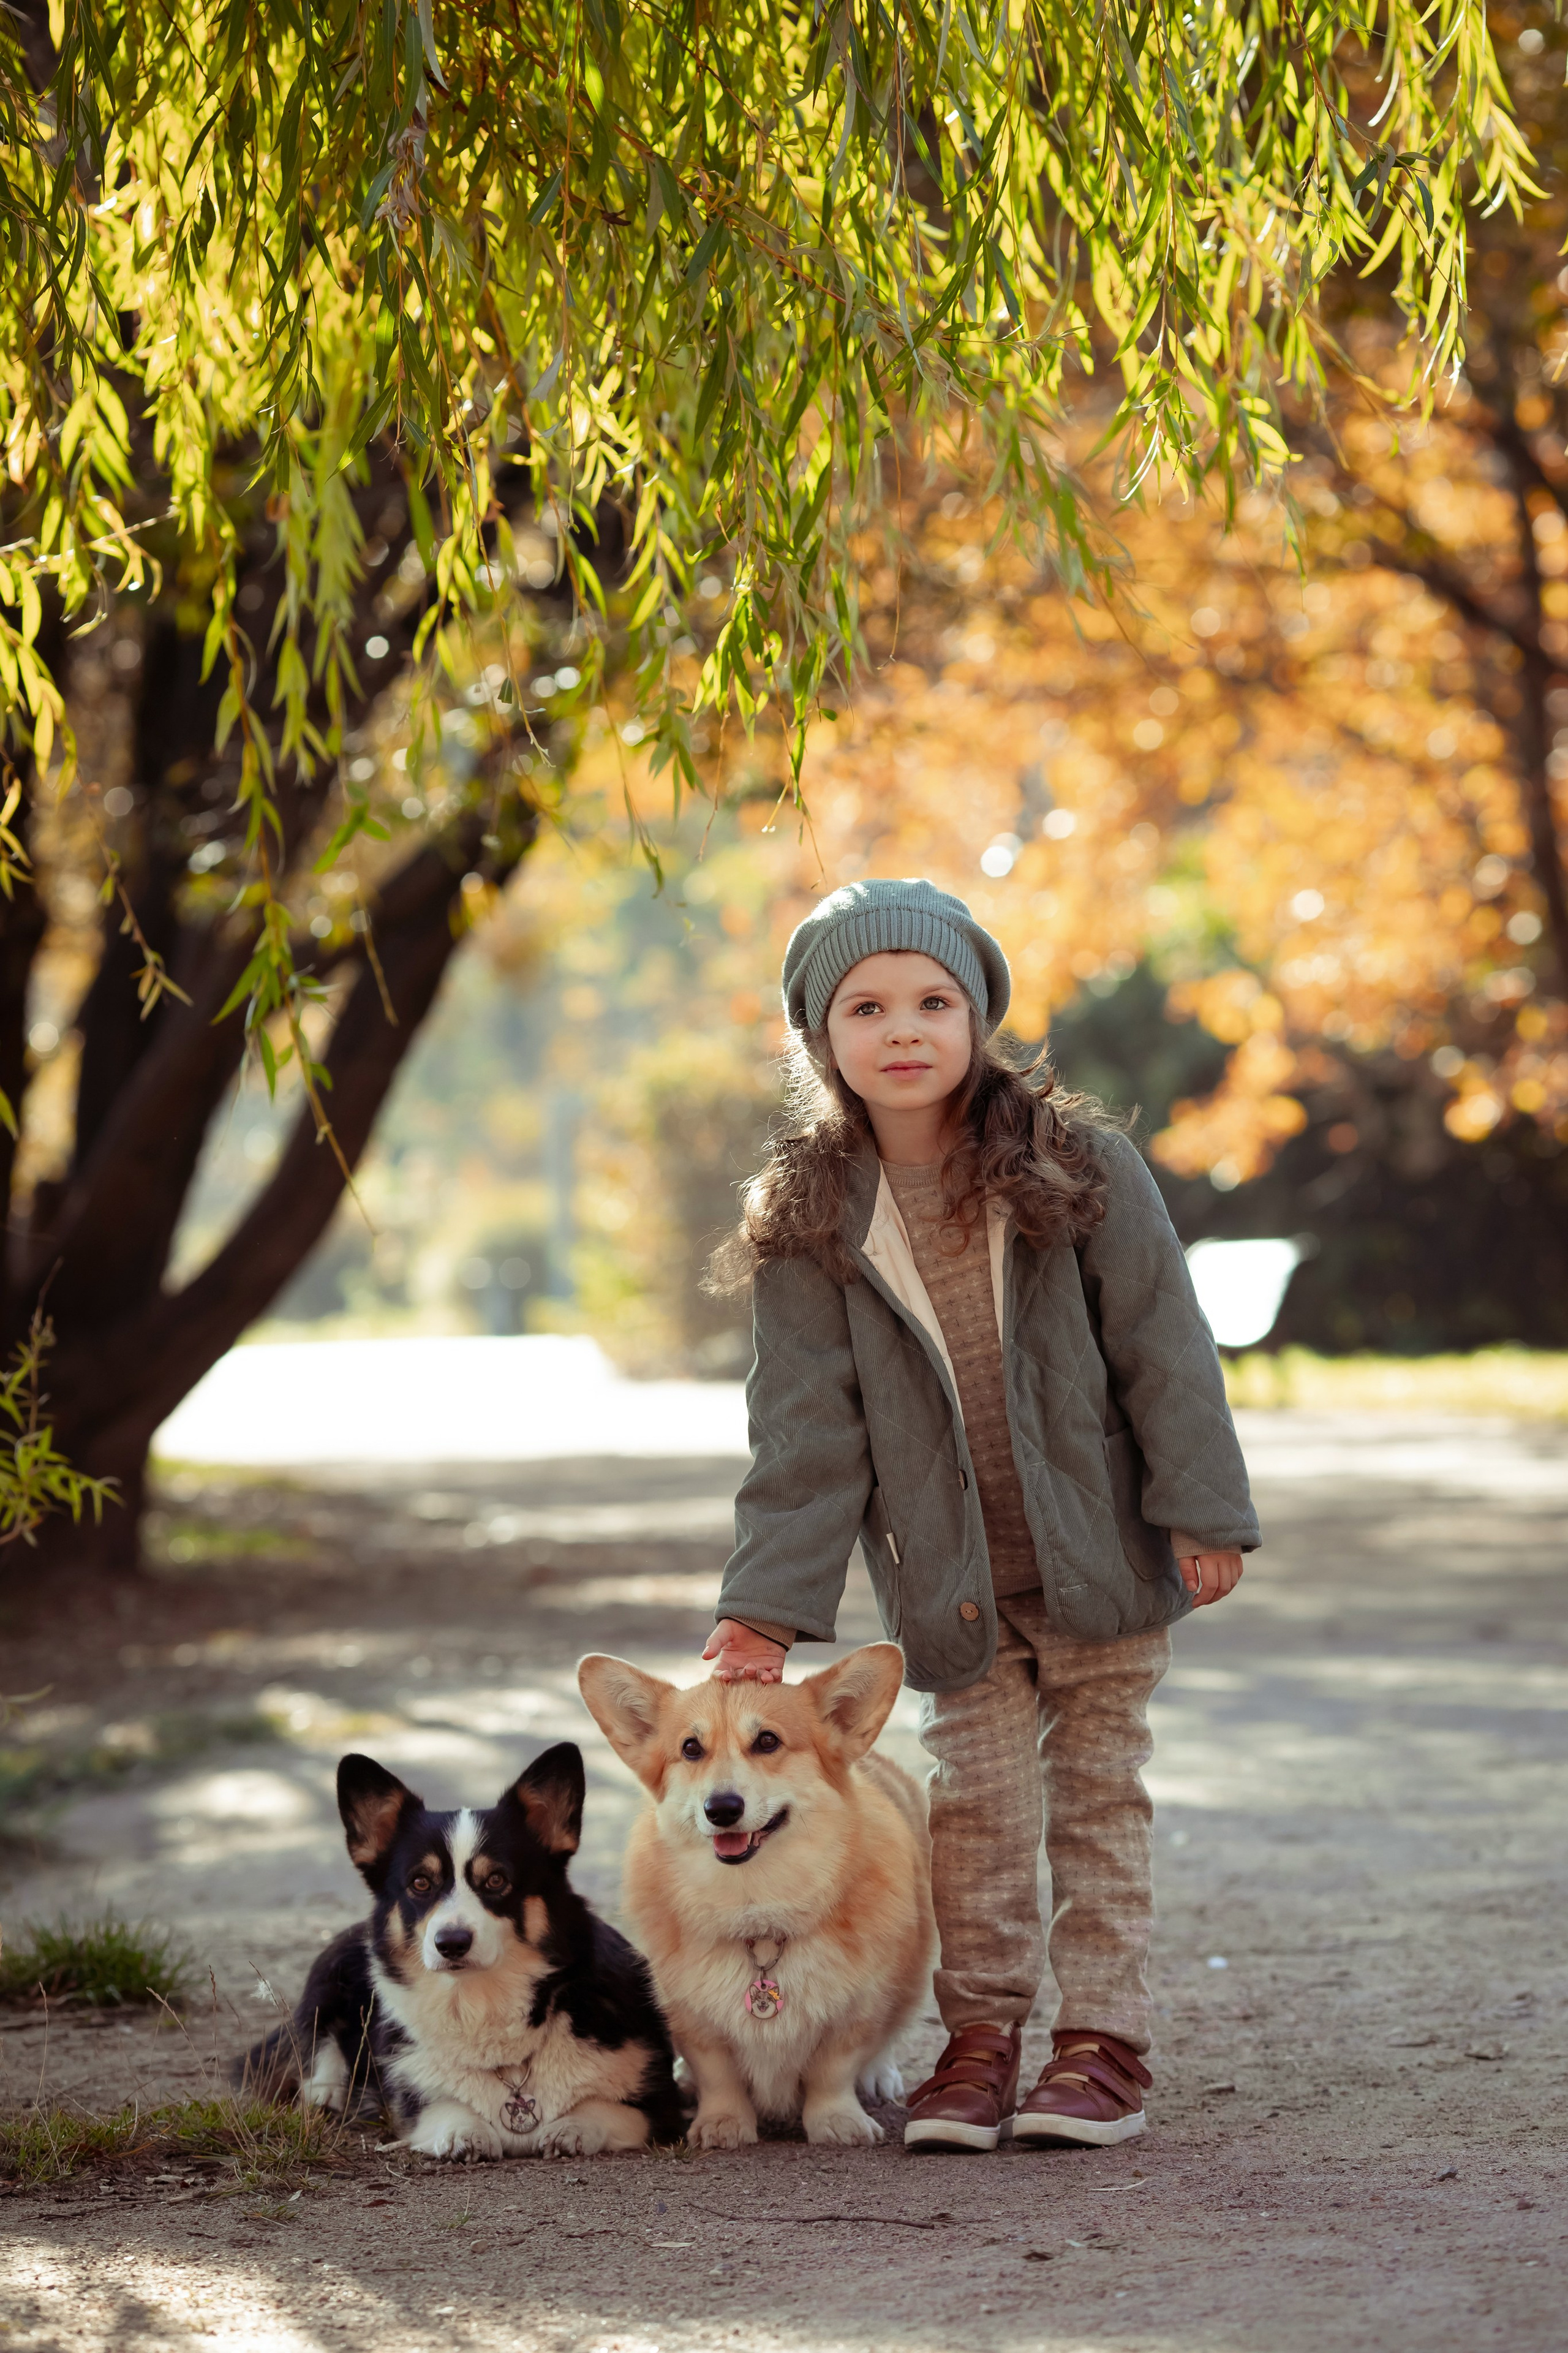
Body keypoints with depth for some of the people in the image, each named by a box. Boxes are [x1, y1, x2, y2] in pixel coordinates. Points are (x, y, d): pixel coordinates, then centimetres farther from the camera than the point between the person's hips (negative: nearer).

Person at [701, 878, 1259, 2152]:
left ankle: (1102, 2038, 11)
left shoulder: (1076, 1163, -9)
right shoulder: (809, 1220, -5)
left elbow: (1162, 1345, -6)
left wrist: (1203, 1514, -10)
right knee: (975, 1800, 1)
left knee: (1099, 1795, 5)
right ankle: (981, 2035, 12)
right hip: (951, 1580, 1)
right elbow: (805, 1425, -5)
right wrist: (769, 1604, -11)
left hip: (1099, 1552, -1)